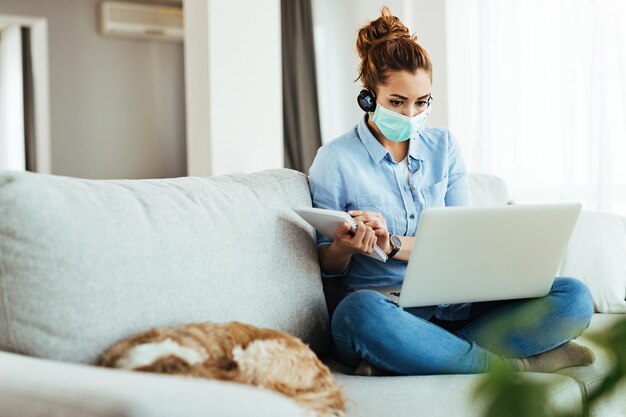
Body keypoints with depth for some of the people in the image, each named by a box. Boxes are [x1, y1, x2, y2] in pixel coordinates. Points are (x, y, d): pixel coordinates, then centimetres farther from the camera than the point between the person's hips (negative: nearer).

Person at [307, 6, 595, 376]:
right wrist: (343, 248, -20)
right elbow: (325, 265, 5)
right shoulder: (336, 160, 0)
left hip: (451, 309, 5)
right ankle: (515, 365, -24)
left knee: (574, 297, -16)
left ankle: (403, 361, -27)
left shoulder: (444, 146, 11)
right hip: (383, 311, -4)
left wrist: (394, 245, -14)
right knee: (360, 311, -41)